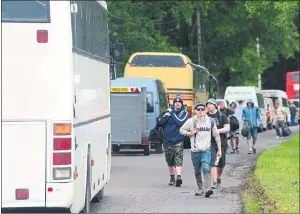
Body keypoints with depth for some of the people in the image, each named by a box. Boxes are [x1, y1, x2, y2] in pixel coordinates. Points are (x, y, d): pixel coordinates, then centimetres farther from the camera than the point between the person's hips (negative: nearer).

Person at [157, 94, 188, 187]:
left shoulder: (184, 113, -1)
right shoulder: (169, 111, 7)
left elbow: (180, 122, -18)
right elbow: (160, 123, 1)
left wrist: (172, 113, -14)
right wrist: (166, 116, -15)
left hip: (178, 141, -4)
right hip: (167, 140, 4)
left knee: (178, 159, -17)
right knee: (170, 161, 11)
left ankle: (179, 177, -27)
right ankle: (172, 178, 23)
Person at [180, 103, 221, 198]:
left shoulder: (210, 121, 5)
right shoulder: (191, 121, 1)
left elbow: (216, 135, 12)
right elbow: (181, 130, 10)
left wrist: (219, 149, 10)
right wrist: (189, 133, -10)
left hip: (206, 150, -1)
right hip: (195, 151, 1)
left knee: (206, 169, -20)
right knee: (197, 171, 10)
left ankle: (207, 189, -29)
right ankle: (200, 189, 27)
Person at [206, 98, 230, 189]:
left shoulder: (221, 115, 1)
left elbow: (227, 128, -5)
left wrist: (217, 131, -18)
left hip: (221, 142, 1)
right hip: (210, 143, -1)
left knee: (221, 163, 11)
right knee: (212, 162, -13)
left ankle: (219, 179, 34)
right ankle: (214, 182, -16)